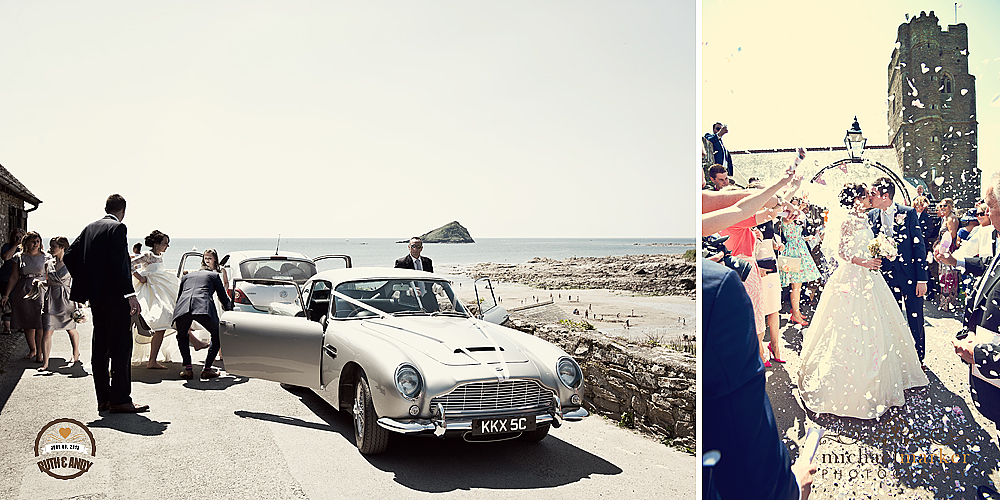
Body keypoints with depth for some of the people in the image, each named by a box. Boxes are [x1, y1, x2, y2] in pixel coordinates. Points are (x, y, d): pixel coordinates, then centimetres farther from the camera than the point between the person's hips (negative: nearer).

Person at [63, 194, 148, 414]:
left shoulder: (90, 228, 13)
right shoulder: (118, 228, -11)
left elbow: (69, 256, 14)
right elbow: (119, 264, -19)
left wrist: (85, 284, 18)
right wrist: (130, 294, -19)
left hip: (96, 296, 8)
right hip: (115, 296, -8)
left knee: (100, 347, 11)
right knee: (121, 347, -4)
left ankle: (104, 399, 16)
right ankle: (120, 400, -3)